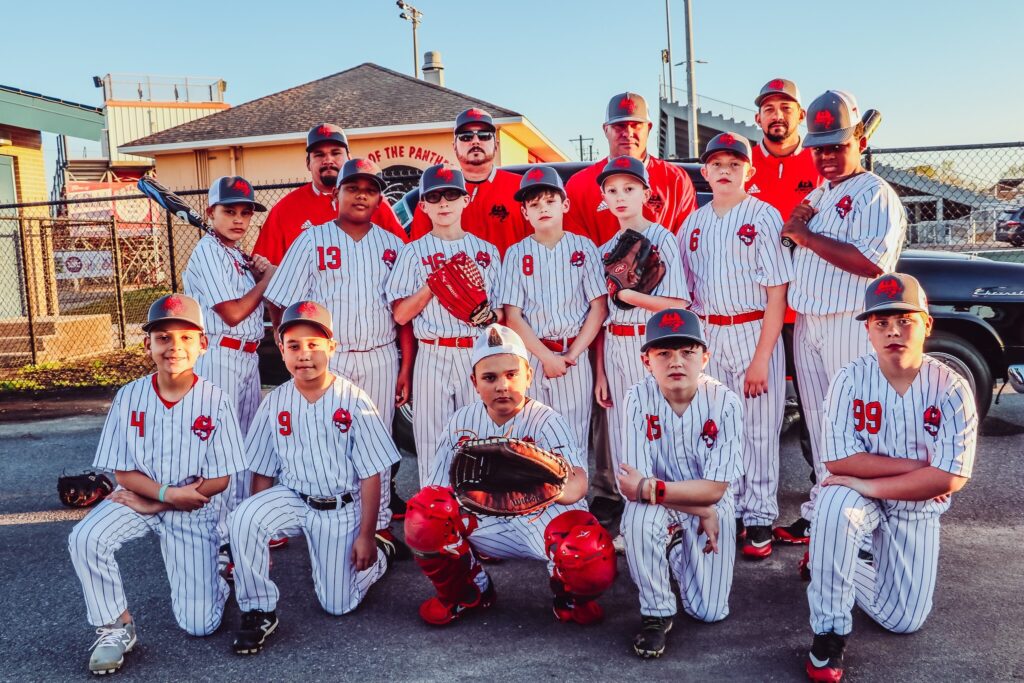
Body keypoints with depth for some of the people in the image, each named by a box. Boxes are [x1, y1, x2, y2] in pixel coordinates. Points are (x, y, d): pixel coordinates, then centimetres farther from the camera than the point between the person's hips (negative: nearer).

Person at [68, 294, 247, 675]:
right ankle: (116, 628, -5)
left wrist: (154, 504, -14)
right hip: (138, 498, 3)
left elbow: (219, 480, -13)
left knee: (199, 626, -6)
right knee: (85, 540, -28)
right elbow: (123, 473, -6)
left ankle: (212, 577, 30)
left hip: (195, 511, -2)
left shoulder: (216, 401, -16)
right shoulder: (128, 397, -10)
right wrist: (168, 492, -23)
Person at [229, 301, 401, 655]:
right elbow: (262, 473, 3)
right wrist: (257, 530, 1)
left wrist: (366, 535, -10)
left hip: (342, 508, -2)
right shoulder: (274, 403, -5)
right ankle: (259, 611, -9)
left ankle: (379, 551, 31)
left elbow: (370, 475, -10)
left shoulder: (354, 400, -15)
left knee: (338, 605, 1)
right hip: (293, 497, 3)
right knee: (242, 519, -28)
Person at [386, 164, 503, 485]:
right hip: (433, 356, -1)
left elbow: (500, 310, 12)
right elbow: (401, 314, -2)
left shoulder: (487, 250, 10)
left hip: (478, 355, 1)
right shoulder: (415, 252, 6)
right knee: (431, 441, 1)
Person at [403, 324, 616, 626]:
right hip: (484, 524, 3)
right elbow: (436, 489, 2)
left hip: (546, 519, -3)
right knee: (424, 508, -23)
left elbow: (577, 484, -28)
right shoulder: (461, 422, 1)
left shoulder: (546, 421, -11)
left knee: (595, 564, -33)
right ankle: (467, 594, 7)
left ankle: (569, 598, 10)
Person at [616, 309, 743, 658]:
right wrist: (701, 511, -22)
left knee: (709, 612, -4)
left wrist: (649, 488, -27)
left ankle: (680, 556, 30)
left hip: (713, 509, 1)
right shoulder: (639, 398, -21)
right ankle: (656, 614, -10)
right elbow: (636, 483, -22)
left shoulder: (724, 403, -21)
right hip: (660, 508, -1)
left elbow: (715, 489, -21)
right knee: (640, 517, -36)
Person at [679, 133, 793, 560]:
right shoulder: (693, 224, 9)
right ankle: (729, 513, 22)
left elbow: (777, 292, -9)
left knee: (759, 430, 1)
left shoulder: (764, 217, -5)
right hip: (707, 336, 4)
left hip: (754, 333, -4)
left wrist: (761, 358, -14)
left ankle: (759, 520, 13)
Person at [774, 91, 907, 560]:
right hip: (806, 324, 8)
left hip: (850, 326, -8)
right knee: (819, 428, 13)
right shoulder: (814, 197, 19)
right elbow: (792, 256, 23)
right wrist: (792, 227, 3)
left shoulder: (876, 196, -6)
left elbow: (872, 262, -22)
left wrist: (805, 236, -15)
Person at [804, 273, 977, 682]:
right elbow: (839, 460, -20)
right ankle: (829, 632, -21)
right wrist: (919, 466, -22)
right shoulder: (850, 381, -15)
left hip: (917, 511, 2)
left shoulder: (952, 390, -14)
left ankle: (836, 559, 27)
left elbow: (951, 478, -20)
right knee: (834, 505, -37)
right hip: (861, 499, -1)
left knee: (903, 621, -1)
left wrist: (871, 484, -25)